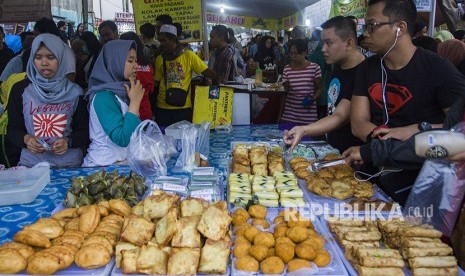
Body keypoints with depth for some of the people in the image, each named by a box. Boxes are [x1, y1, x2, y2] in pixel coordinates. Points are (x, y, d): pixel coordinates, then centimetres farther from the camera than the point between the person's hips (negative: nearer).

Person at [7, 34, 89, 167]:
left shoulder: (74, 92, 3)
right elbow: (13, 130, 8)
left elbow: (84, 131, 5)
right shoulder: (20, 90, 4)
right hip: (31, 163, 0)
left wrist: (68, 142, -14)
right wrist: (26, 139, -12)